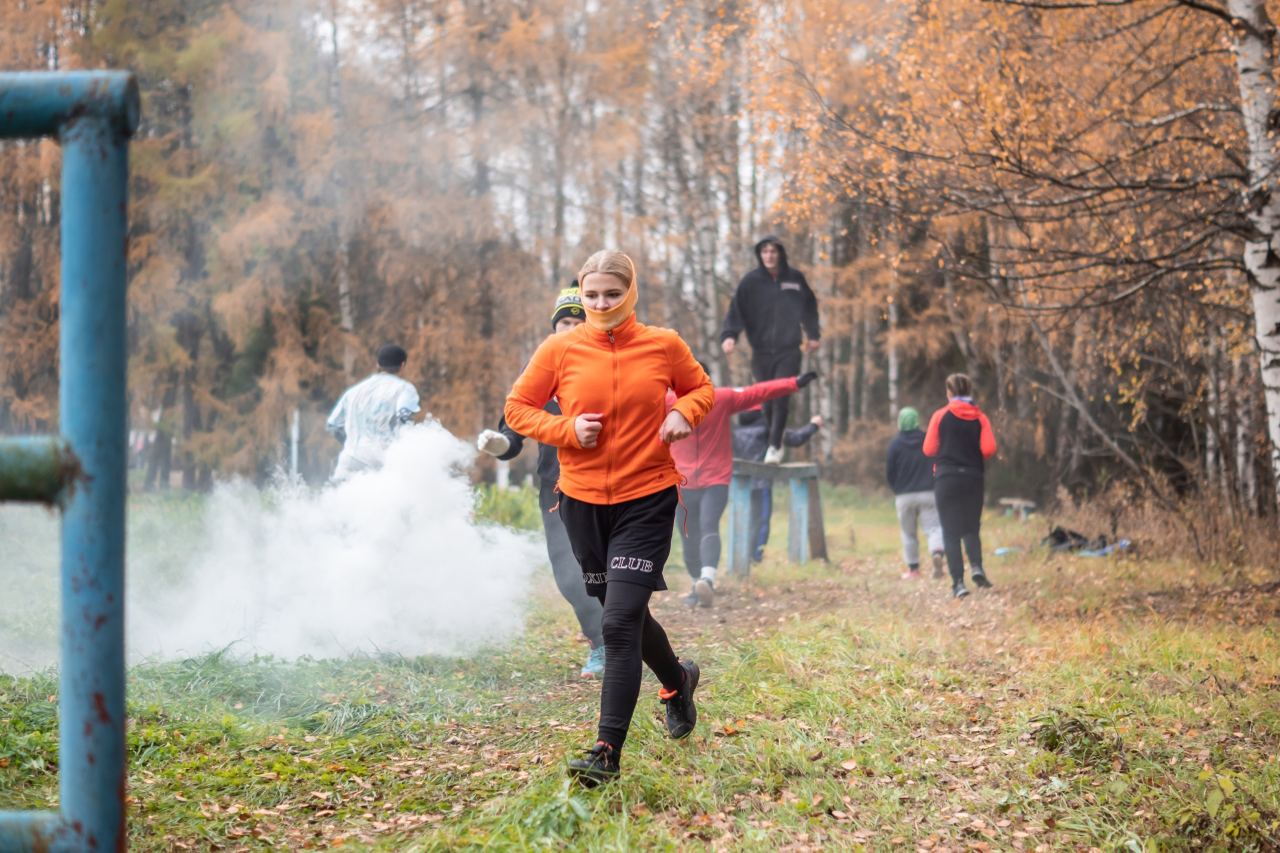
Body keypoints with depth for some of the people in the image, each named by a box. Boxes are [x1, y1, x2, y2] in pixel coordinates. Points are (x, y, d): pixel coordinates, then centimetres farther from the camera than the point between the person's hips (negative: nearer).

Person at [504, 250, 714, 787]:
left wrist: (683, 413, -7)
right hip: (583, 501, 3)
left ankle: (608, 752, -11)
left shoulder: (663, 345, -2)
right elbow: (517, 408, 5)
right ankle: (678, 679, 48)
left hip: (648, 501, -3)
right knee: (624, 615, 18)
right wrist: (566, 429, -12)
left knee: (620, 623, -14)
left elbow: (701, 388, 15)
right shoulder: (560, 350, -2)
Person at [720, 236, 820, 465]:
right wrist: (729, 334, -23)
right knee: (767, 399, 5)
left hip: (788, 351, -1)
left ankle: (775, 446, -11)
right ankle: (776, 441, 21)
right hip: (762, 351, 1)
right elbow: (736, 309, -8)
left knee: (781, 397, -13)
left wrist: (813, 335, 16)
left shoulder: (795, 279, 3)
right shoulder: (750, 281, -2)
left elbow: (809, 306, 16)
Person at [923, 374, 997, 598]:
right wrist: (974, 458, 13)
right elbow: (989, 449, -8)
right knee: (971, 528, 15)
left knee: (951, 532, 2)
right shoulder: (980, 418, 0)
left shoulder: (940, 416, -4)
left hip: (946, 479, -2)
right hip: (973, 479, 2)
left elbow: (929, 449, -3)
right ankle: (976, 566, -11)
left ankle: (958, 582, -7)